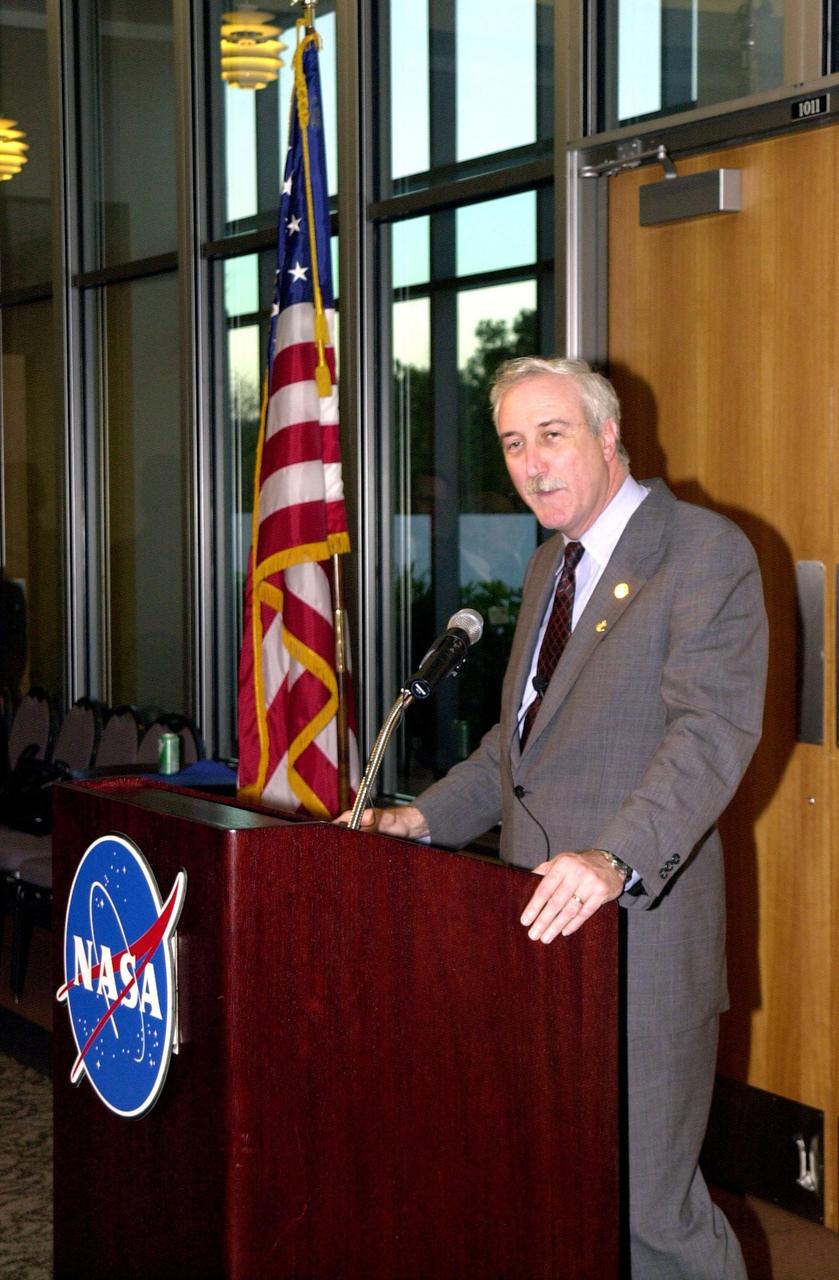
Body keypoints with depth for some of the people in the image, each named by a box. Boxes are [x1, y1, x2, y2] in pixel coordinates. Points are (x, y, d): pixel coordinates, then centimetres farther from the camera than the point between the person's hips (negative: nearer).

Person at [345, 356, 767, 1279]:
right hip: (541, 923, 8)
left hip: (638, 927, -8)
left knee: (646, 1200, -5)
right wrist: (430, 816, 14)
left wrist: (616, 858, -34)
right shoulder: (550, 564, 19)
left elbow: (712, 729, -21)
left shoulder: (705, 553, -9)